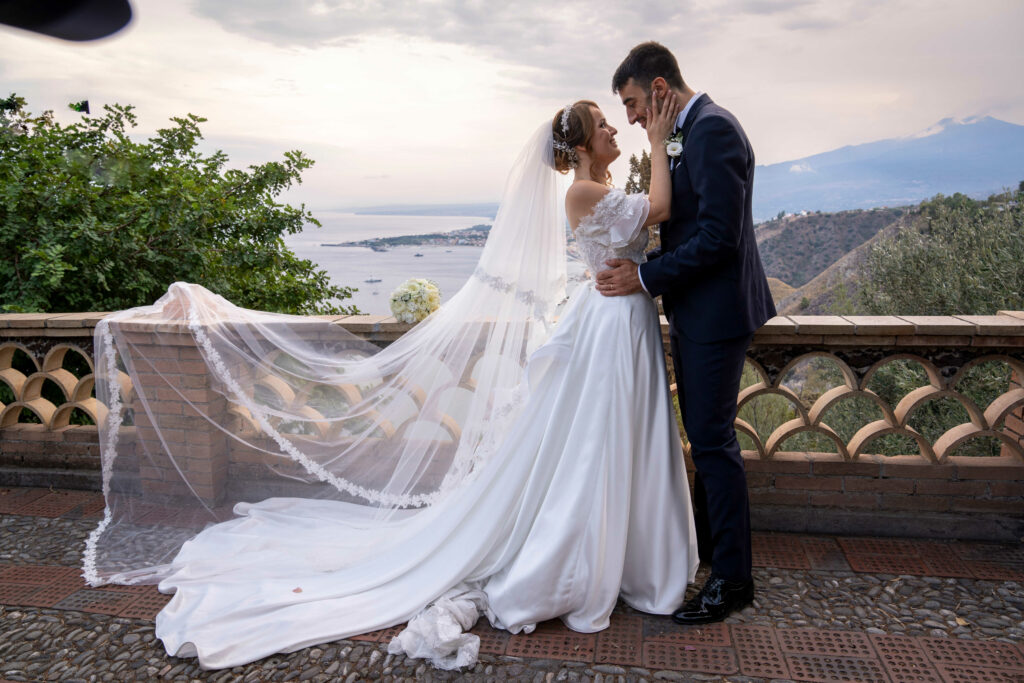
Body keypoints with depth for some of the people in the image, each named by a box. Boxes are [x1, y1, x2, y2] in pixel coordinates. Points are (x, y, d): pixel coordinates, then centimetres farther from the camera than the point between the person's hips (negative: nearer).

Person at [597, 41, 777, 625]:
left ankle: (733, 577, 10)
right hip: (696, 312, 10)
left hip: (715, 312, -10)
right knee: (705, 435, 18)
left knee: (713, 438, -3)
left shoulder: (713, 128, -17)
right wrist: (644, 268, 6)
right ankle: (708, 542, 33)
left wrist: (647, 277, -17)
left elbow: (719, 234, -24)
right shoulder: (694, 130, 14)